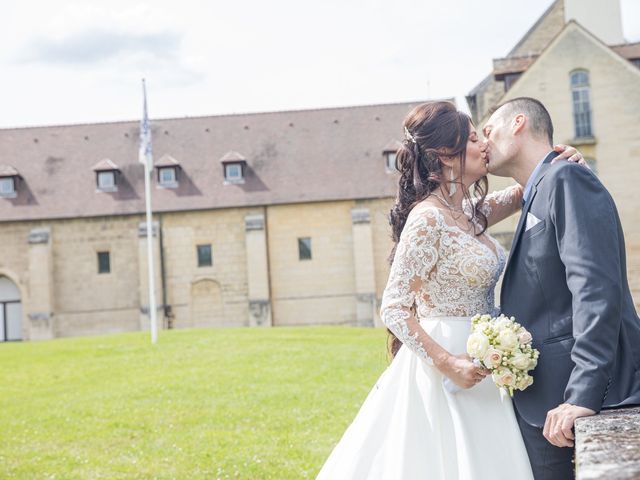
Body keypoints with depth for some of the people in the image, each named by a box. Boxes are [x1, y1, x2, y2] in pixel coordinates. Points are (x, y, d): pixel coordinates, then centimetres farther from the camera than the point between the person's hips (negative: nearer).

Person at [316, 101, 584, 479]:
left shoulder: (470, 211, 7)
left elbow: (521, 194, 24)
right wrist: (447, 363, -24)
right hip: (441, 366, -9)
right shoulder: (428, 218, -17)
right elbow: (394, 309, -18)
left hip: (478, 368, 9)